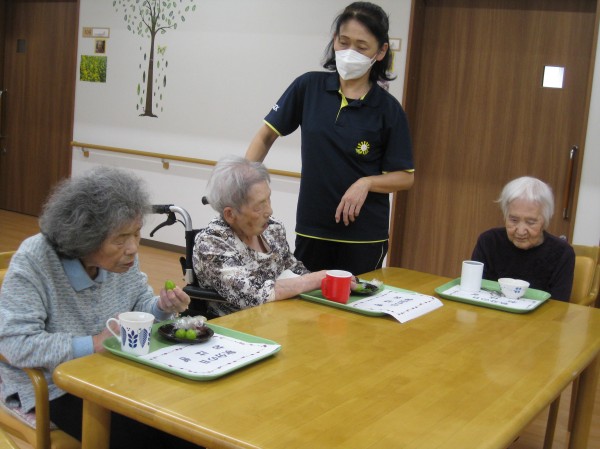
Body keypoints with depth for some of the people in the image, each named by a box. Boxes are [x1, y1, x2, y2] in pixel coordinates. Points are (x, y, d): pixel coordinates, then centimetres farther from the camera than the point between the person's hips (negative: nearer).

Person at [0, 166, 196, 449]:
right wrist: (95, 344, -27)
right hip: (52, 389, -5)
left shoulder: (122, 255, -4)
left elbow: (138, 305, 9)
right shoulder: (34, 260, -22)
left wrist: (162, 307, -15)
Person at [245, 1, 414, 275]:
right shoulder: (308, 87, -3)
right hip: (311, 229, 2)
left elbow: (405, 178, -2)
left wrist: (366, 183, -20)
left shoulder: (388, 109, -6)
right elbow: (266, 136, 4)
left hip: (364, 236, -2)